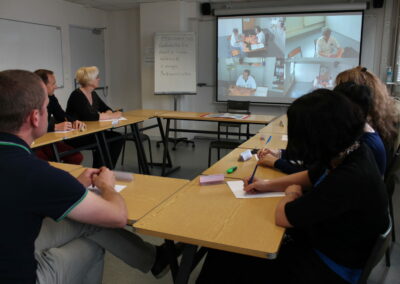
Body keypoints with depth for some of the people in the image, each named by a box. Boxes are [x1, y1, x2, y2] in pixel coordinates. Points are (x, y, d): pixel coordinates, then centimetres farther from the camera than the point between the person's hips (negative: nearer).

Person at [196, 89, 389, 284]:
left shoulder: (350, 179, -36)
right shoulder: (351, 151, -8)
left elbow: (283, 216, -26)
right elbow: (311, 177, 12)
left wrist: (291, 193, -5)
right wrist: (268, 185, 5)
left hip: (330, 268, -8)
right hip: (321, 238, 8)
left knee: (230, 257, 1)